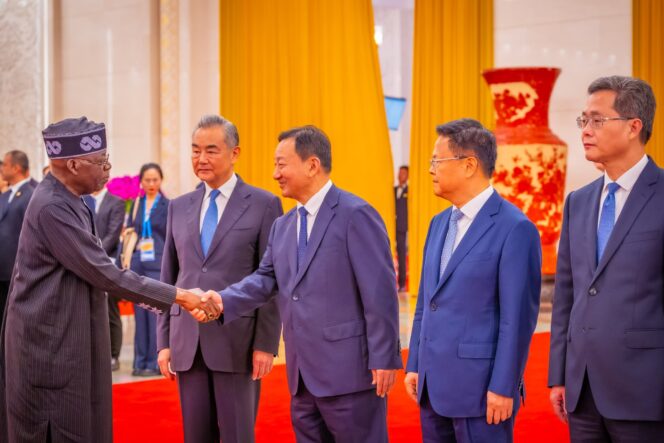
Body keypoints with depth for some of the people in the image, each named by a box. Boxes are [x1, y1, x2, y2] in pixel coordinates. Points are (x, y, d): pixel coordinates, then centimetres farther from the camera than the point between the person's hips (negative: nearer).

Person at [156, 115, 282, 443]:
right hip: (187, 343, 4)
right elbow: (168, 278, 14)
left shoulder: (263, 205, -2)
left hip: (237, 342, -4)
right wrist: (164, 341, 9)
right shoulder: (179, 207, 12)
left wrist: (266, 344, -10)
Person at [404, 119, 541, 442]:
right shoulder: (439, 223, 12)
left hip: (479, 388, -7)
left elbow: (517, 317, -15)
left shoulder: (515, 228, -12)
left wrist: (503, 388, -16)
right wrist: (414, 365, 13)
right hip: (433, 384, 7)